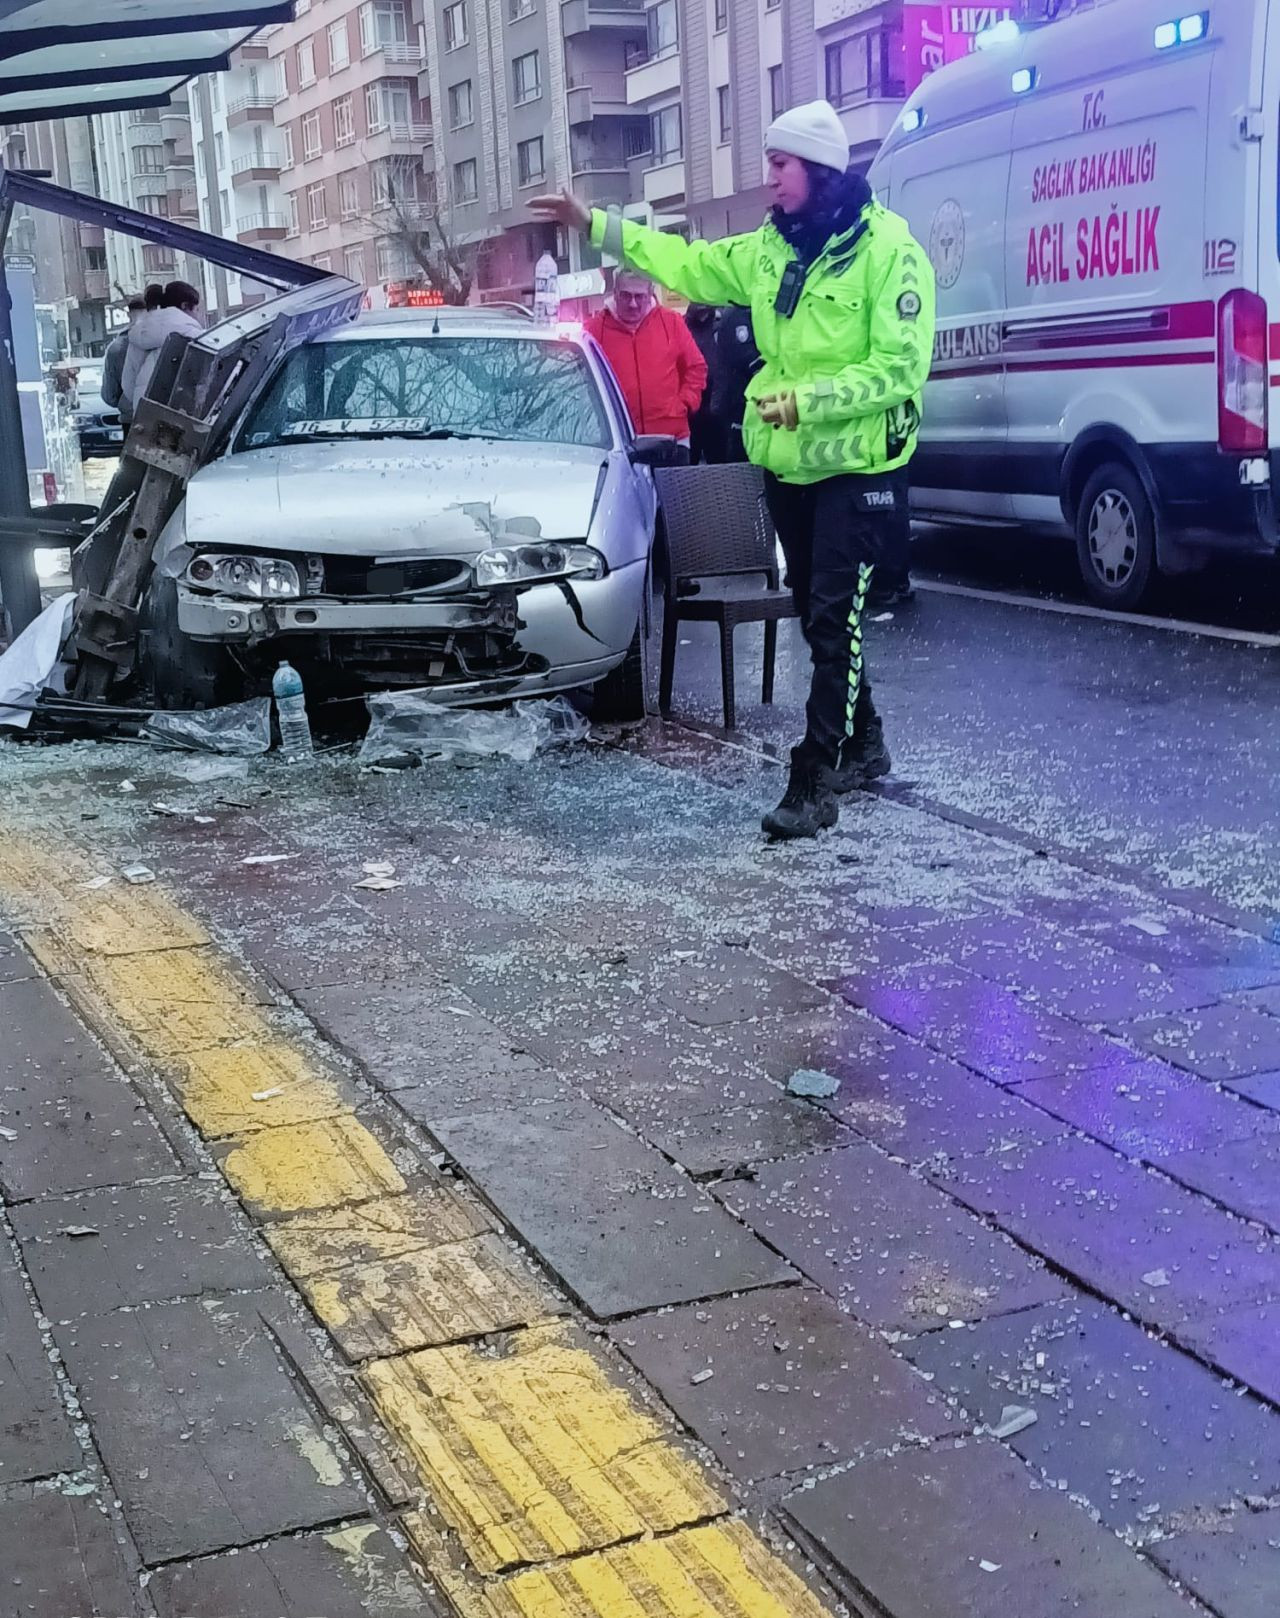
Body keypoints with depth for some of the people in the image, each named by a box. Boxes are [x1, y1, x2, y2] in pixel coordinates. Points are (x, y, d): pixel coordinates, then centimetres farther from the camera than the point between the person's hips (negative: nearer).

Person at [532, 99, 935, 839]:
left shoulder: (888, 248, -14)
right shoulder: (772, 248, 9)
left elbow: (900, 367, -19)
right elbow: (688, 262, 19)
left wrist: (810, 398, -27)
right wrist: (596, 224, 17)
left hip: (860, 468, -8)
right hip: (790, 465, 8)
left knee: (834, 619, -9)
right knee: (819, 617, 14)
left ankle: (814, 780, -6)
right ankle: (863, 744, 31)